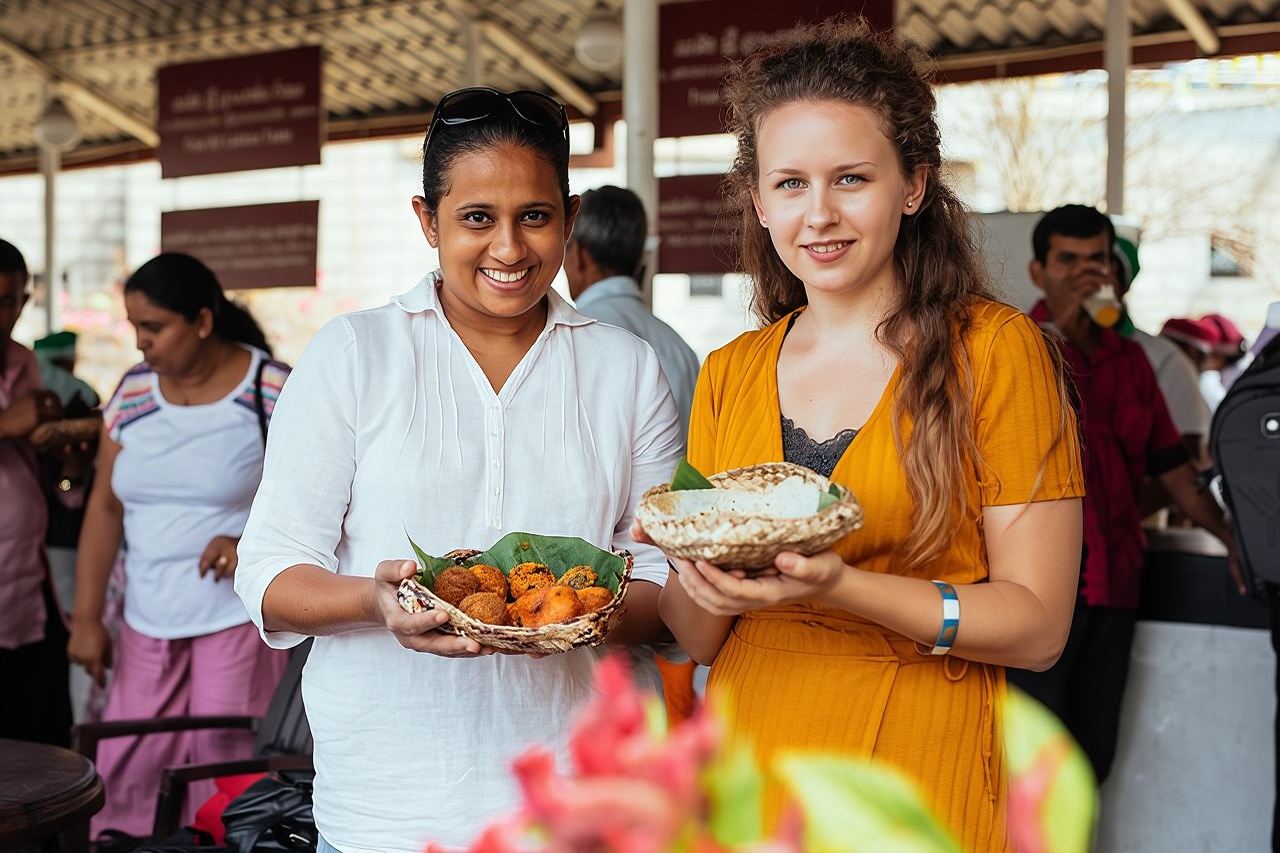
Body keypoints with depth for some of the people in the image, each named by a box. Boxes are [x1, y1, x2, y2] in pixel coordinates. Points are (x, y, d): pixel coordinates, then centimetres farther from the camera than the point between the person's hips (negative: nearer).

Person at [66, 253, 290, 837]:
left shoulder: (273, 391, -7)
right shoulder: (132, 392, 7)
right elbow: (105, 507, 8)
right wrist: (86, 617, 4)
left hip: (240, 619, -4)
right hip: (147, 627, 5)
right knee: (124, 779, 4)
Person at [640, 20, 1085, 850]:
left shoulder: (995, 348, -8)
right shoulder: (728, 375, 4)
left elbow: (1038, 624, -12)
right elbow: (697, 639, 5)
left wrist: (838, 586, -26)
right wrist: (697, 571, -17)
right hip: (744, 775, 4)